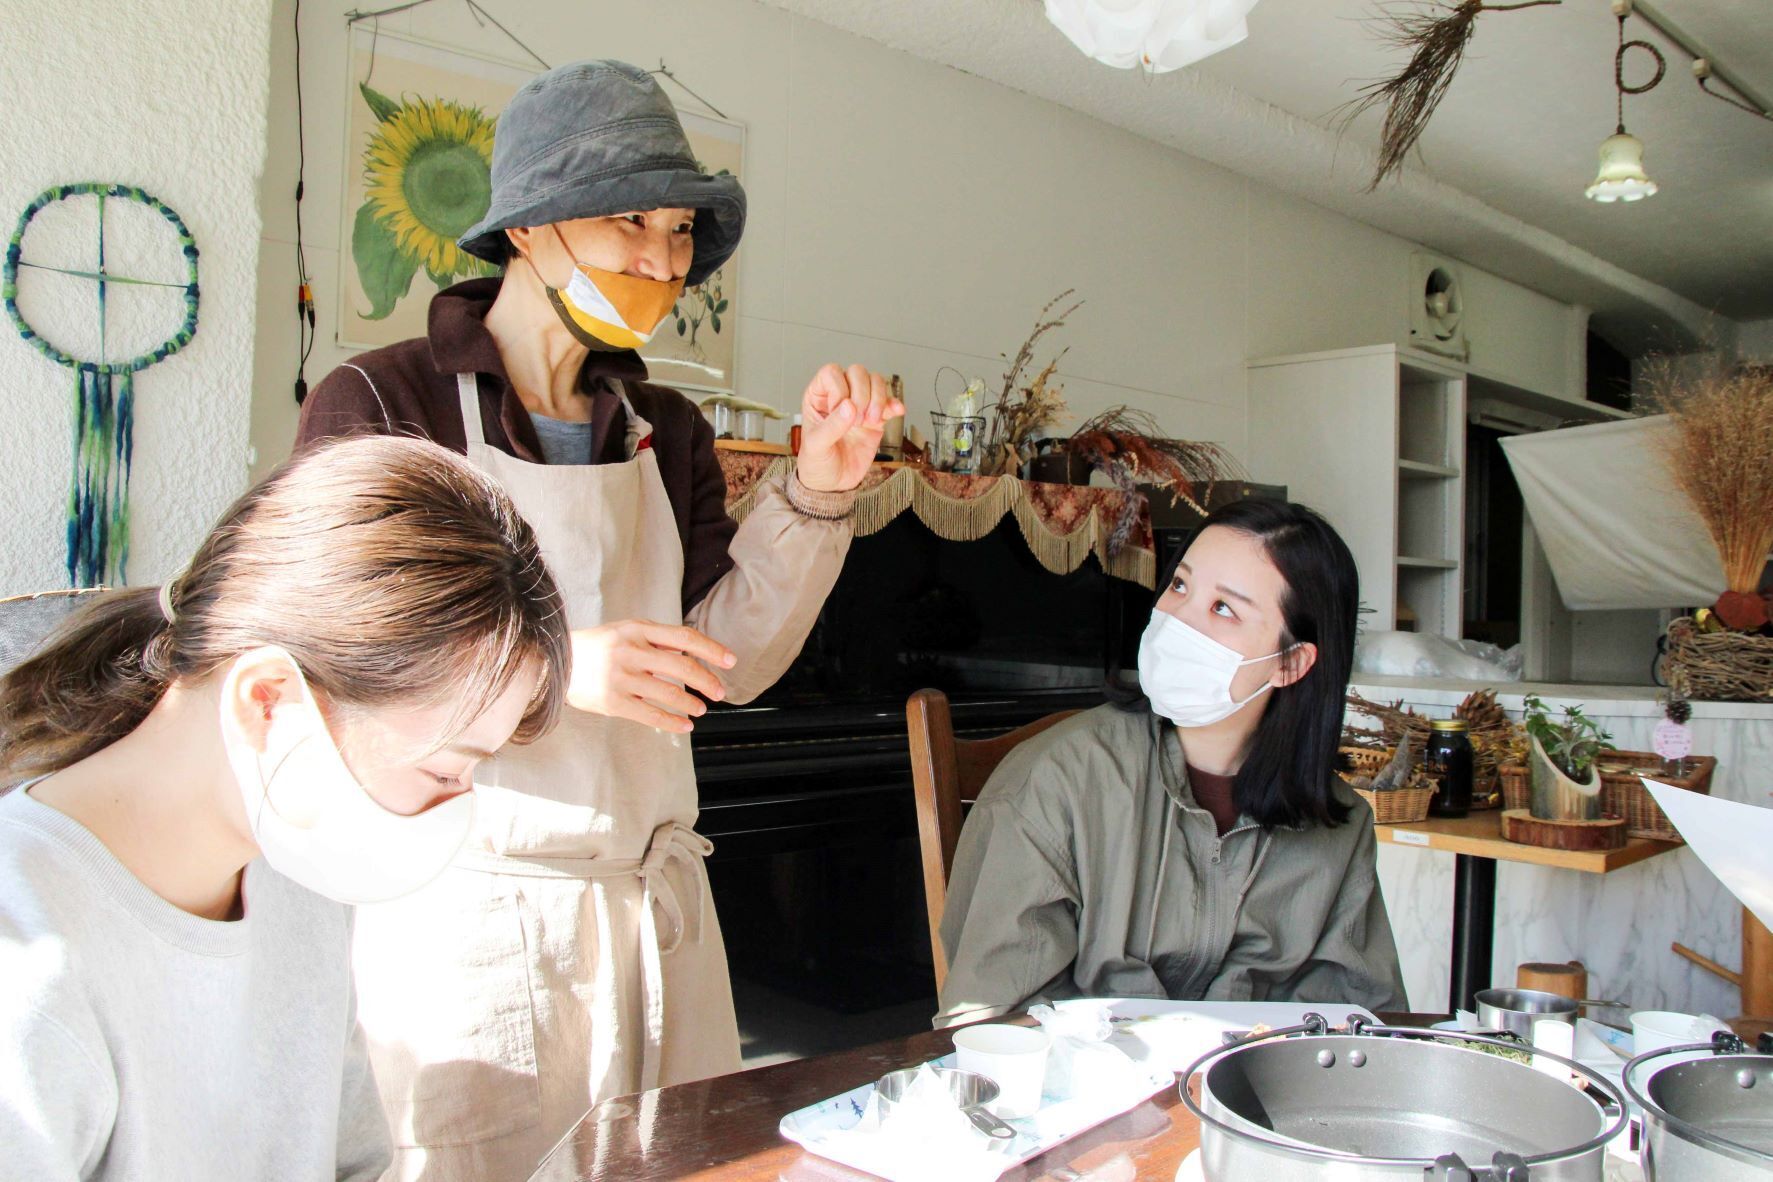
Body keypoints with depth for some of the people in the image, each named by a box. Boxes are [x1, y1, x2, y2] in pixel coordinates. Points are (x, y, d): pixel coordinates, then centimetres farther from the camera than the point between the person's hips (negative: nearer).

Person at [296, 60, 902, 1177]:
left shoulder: (665, 428, 8)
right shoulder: (379, 403, -7)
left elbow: (723, 661, 2)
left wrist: (818, 491, -10)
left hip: (658, 906, 5)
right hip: (469, 919, -4)